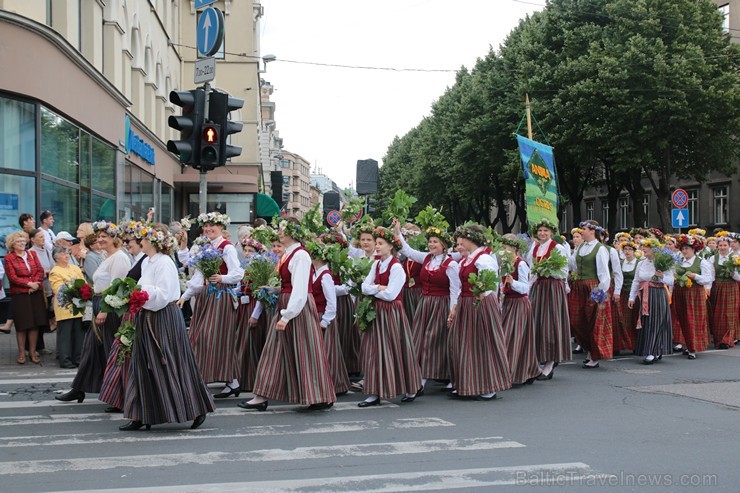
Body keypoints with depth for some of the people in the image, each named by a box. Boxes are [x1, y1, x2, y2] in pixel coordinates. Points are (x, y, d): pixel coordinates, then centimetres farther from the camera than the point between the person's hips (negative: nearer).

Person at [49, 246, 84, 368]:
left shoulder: (75, 268, 18)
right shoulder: (55, 272, -2)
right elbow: (58, 289, -13)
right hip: (64, 307, -6)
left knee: (79, 333, 7)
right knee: (65, 334, -3)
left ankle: (79, 358, 14)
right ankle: (65, 360, 1)